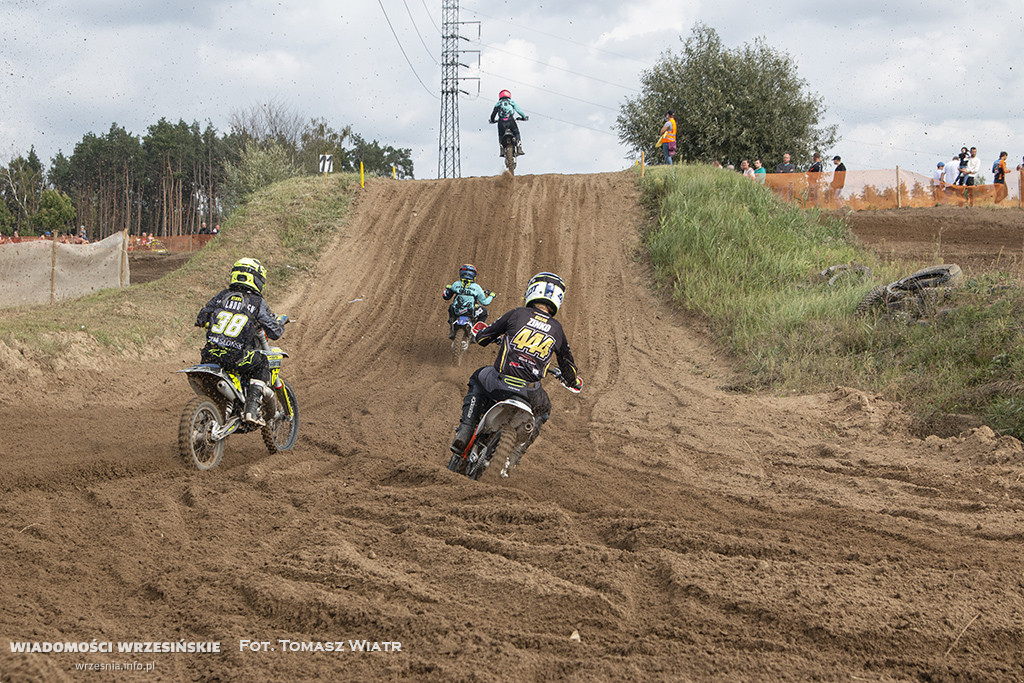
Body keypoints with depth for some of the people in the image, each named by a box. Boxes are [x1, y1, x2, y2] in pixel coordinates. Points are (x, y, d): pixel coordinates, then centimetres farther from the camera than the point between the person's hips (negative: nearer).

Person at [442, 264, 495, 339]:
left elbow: (445, 296, 12)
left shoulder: (456, 284, 0)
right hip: (471, 313, -2)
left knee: (451, 309, 39)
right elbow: (484, 302, 7)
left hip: (456, 312, 2)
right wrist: (491, 296, 28)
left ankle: (451, 331, 22)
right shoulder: (476, 287, -4)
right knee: (484, 312, 27)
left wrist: (448, 288, 34)